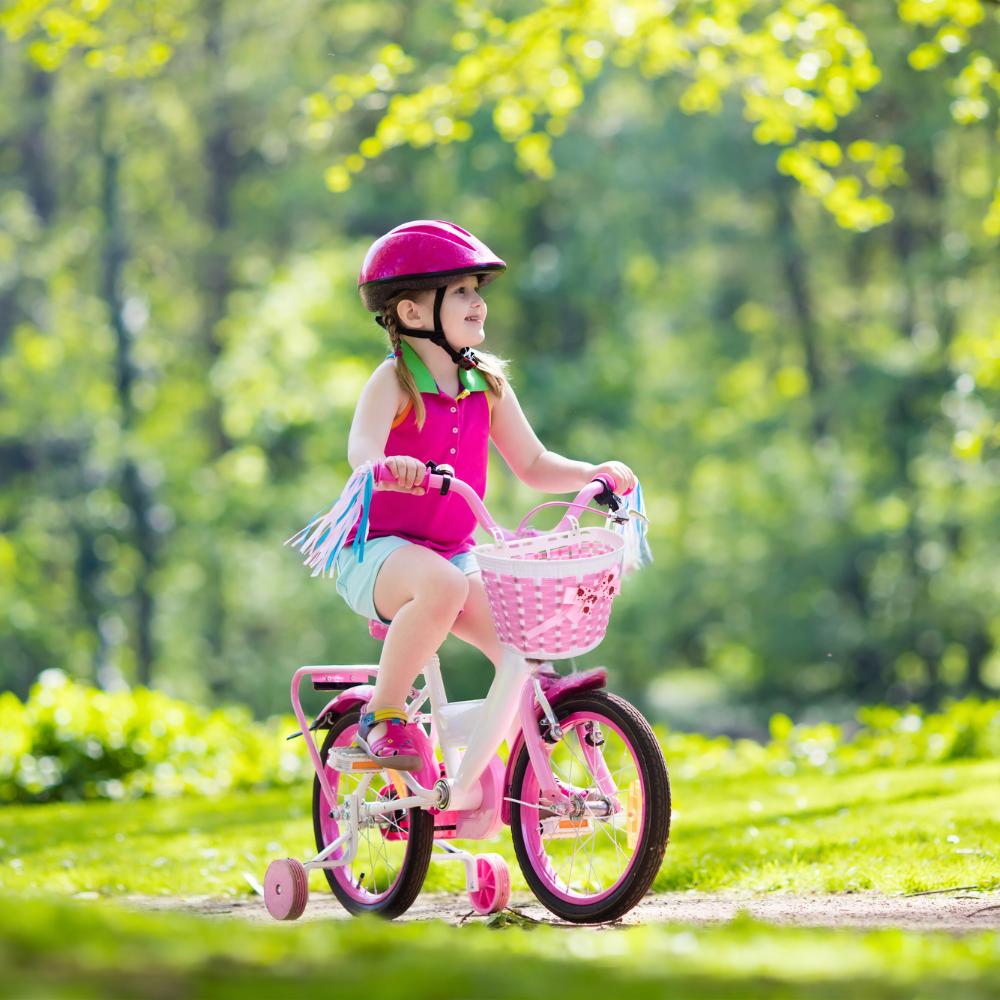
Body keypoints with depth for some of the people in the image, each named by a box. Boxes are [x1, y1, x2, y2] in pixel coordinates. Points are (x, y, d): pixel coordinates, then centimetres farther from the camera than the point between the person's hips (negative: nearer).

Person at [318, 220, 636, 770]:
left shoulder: (488, 383, 6)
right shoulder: (394, 380, -12)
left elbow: (532, 464, 12)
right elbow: (361, 447, -32)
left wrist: (594, 474, -6)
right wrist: (387, 467, -55)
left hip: (453, 552, 6)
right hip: (378, 551, -6)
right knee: (441, 585, -39)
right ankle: (382, 715, -21)